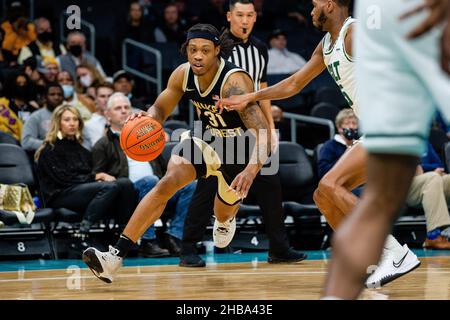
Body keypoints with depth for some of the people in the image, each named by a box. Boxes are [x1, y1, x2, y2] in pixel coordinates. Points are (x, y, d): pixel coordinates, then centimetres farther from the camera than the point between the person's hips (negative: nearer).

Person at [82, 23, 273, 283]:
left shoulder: (234, 82, -35)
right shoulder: (183, 75, -17)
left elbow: (263, 131, -42)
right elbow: (160, 109, -2)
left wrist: (252, 169, -59)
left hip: (241, 147, -3)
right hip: (207, 137, 3)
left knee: (225, 212, 20)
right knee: (168, 181, -24)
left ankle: (226, 220, 64)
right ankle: (116, 256, -30)